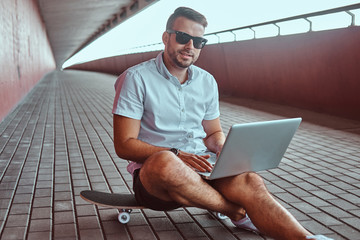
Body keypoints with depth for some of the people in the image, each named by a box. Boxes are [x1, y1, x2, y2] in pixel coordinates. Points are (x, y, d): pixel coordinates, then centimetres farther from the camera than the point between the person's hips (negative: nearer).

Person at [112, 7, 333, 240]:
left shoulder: (207, 82, 12)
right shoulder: (136, 78, -5)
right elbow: (124, 145, -10)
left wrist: (222, 148, -5)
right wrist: (177, 155, -24)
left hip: (200, 168, 4)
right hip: (152, 170, -4)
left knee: (250, 181, -27)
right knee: (164, 162, -40)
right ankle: (237, 213, -17)